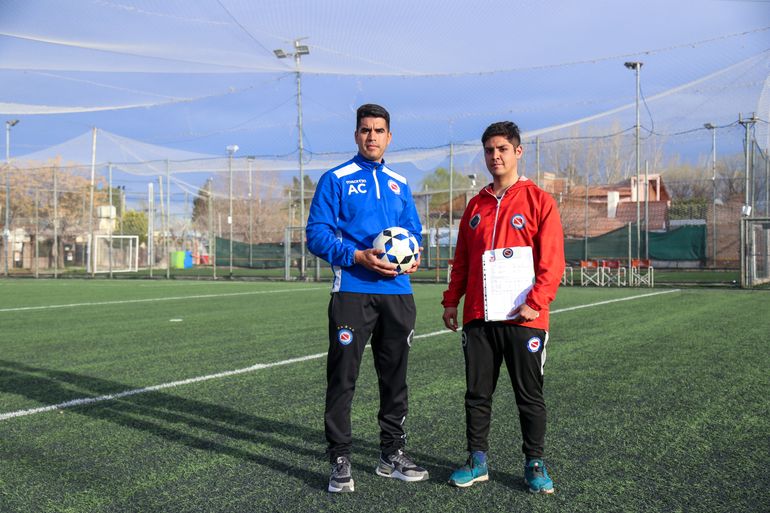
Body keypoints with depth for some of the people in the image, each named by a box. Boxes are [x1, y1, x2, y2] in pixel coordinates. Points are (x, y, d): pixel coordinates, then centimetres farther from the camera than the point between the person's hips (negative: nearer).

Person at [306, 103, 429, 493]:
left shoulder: (399, 183, 15)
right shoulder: (336, 180, 0)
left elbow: (413, 231, 21)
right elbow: (317, 234, -7)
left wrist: (413, 255, -3)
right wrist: (358, 257, -20)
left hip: (398, 292, 5)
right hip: (352, 291, -5)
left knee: (395, 375, 12)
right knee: (342, 377, -3)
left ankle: (392, 454, 25)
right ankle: (340, 461, 7)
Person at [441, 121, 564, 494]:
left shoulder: (539, 201, -2)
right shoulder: (476, 205, 13)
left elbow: (553, 260, -8)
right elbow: (461, 260, 16)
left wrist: (535, 302, -17)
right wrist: (451, 301, 8)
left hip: (523, 319, -4)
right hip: (477, 317, 4)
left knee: (530, 395, 6)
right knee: (477, 394, 10)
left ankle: (534, 465, 19)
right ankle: (477, 459, 22)